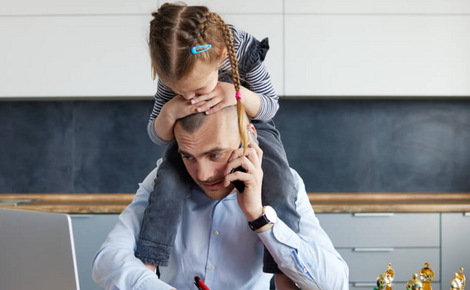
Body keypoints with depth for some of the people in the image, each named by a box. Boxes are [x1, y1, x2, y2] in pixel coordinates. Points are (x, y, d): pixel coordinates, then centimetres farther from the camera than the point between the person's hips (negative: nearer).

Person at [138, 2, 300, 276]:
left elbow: (271, 105, -15)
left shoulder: (244, 49, -32)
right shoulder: (173, 69, -26)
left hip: (249, 125, -1)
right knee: (168, 183, -27)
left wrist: (238, 95, -38)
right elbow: (157, 135, -14)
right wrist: (169, 113, -39)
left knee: (280, 189, -27)